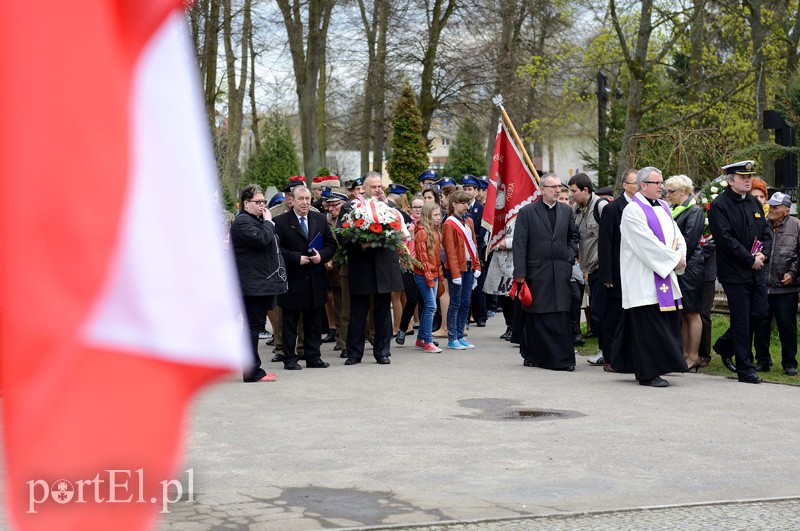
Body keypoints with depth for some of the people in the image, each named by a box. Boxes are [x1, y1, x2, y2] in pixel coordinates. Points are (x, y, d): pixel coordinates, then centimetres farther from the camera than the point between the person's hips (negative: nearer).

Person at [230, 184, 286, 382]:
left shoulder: (257, 220, 22)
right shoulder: (242, 222, -12)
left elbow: (270, 246, 31)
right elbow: (261, 239, -25)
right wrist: (268, 222, -11)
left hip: (262, 283, 10)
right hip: (253, 284, -10)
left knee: (255, 325, 12)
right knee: (253, 325, -8)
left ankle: (253, 369, 16)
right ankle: (252, 371, -5)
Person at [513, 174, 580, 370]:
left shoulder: (566, 210, 12)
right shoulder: (527, 212, 0)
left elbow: (574, 236, 22)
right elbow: (519, 244, -4)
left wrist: (570, 256, 5)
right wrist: (520, 272, -10)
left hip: (561, 271, 3)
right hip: (536, 271, -3)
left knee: (561, 314, -1)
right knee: (536, 316, 2)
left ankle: (562, 359, 2)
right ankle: (532, 356, 10)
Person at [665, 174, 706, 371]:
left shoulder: (694, 211, -10)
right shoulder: (675, 210, 16)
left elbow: (689, 242, -15)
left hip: (690, 267, -8)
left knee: (691, 313, -4)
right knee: (682, 313, 10)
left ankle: (693, 357, 0)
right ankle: (685, 354, 14)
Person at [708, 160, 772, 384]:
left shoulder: (754, 203, 14)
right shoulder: (719, 206, -10)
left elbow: (766, 231, 15)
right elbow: (726, 239, -17)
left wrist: (763, 253, -5)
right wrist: (750, 260, -17)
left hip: (756, 272, 7)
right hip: (734, 273, -7)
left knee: (760, 313, 7)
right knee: (741, 320, -3)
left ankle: (725, 345, 28)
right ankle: (745, 369, 5)